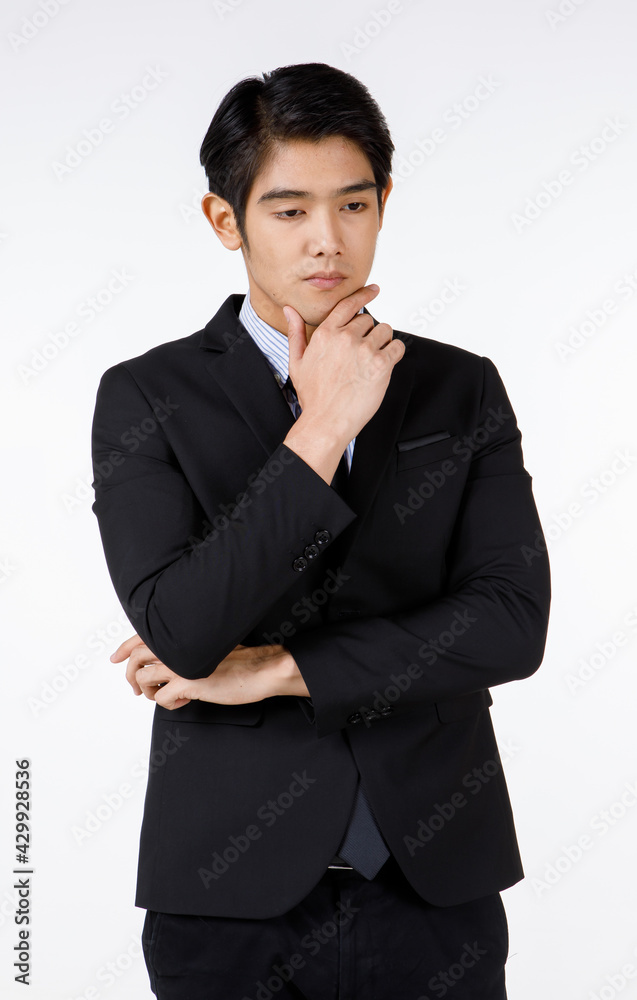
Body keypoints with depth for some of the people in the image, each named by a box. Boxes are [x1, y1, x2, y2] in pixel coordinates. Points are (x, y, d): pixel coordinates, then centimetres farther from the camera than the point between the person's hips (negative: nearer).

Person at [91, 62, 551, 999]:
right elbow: (180, 636, -16)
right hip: (233, 894, -1)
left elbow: (513, 622, -8)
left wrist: (276, 671, -12)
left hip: (437, 887, 2)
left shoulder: (464, 389, 3)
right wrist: (321, 430, -18)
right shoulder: (147, 398, -3)